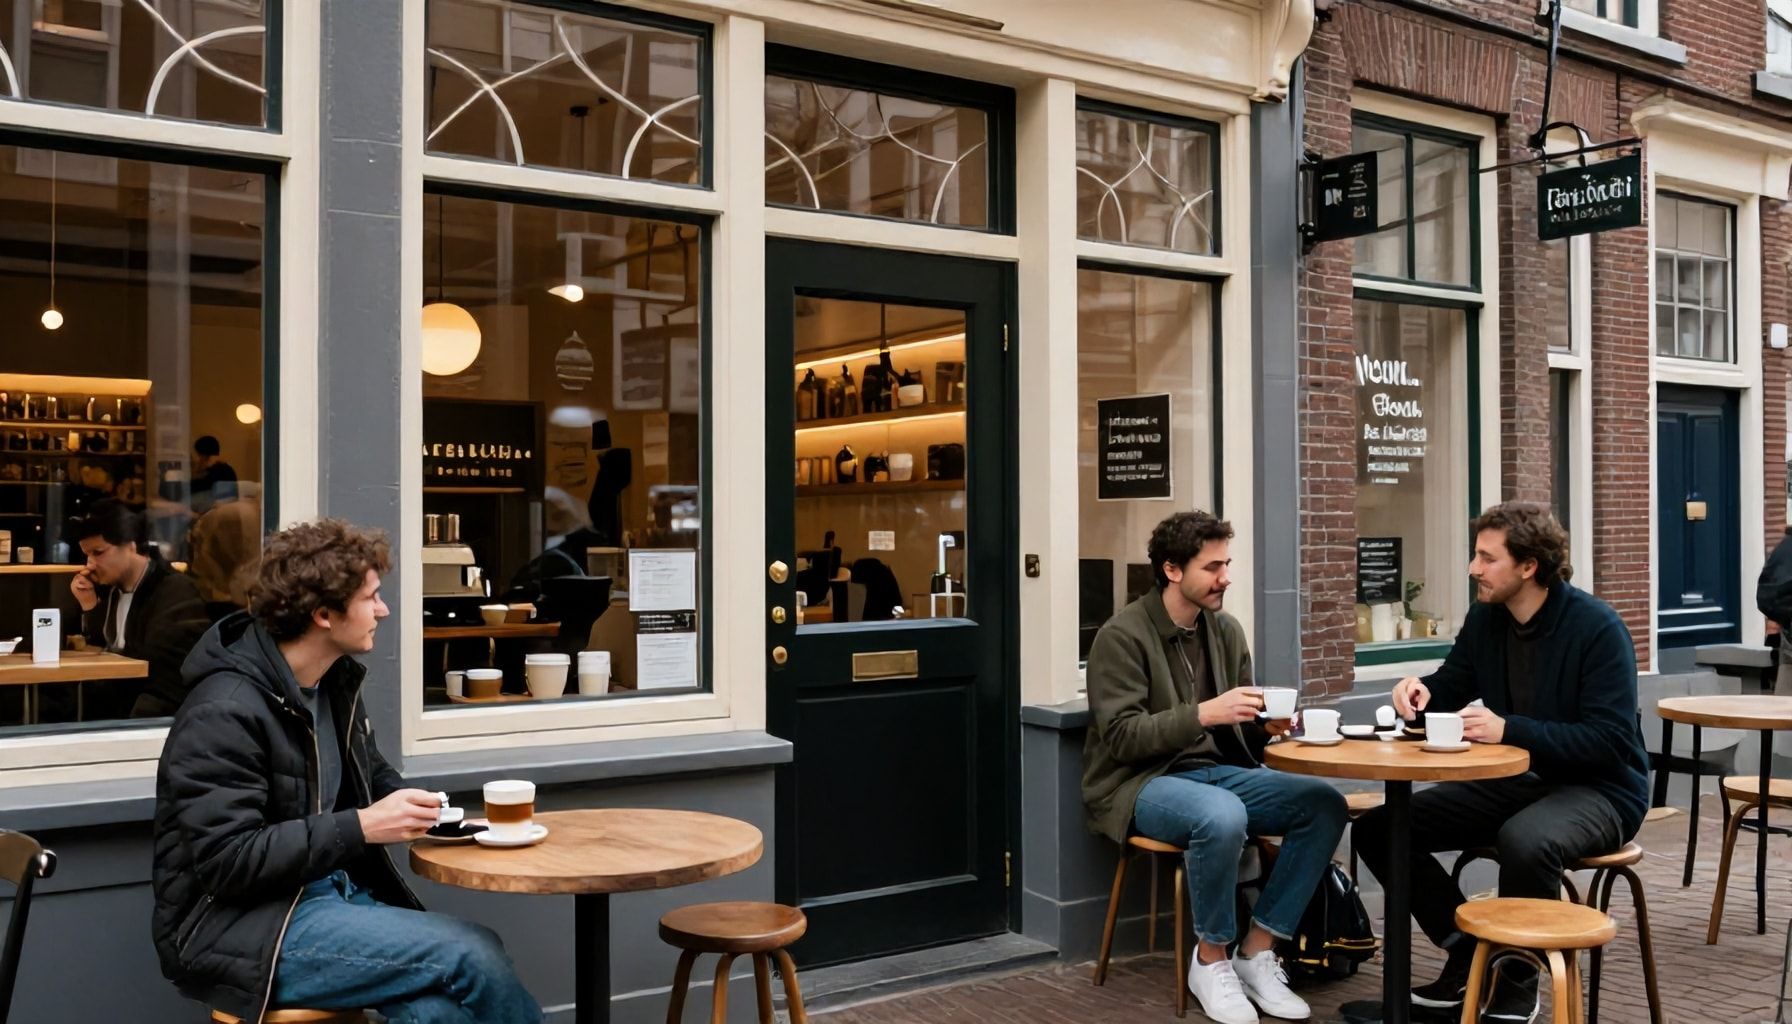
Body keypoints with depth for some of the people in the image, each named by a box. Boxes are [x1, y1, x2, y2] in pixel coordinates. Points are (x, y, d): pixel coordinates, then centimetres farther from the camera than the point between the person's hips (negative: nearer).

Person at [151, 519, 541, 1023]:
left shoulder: (335, 681, 8)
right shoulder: (226, 713, -18)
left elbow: (372, 777, 24)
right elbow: (227, 860, -22)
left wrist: (412, 806, 2)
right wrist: (362, 827, -24)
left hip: (334, 895, 8)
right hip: (241, 929, -8)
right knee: (471, 955, -22)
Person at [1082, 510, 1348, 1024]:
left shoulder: (1226, 629, 8)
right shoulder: (1123, 635, -12)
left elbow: (1238, 732, 13)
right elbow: (1122, 736, -19)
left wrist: (1265, 725, -10)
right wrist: (1204, 713, -28)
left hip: (1215, 770, 7)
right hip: (1140, 782, -7)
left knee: (1324, 805, -14)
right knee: (1223, 816, -37)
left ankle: (1257, 952, -6)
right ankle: (1211, 960, -12)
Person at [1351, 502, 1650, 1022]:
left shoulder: (1597, 628, -19)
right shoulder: (1484, 618, 1)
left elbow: (1611, 740, -24)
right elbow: (1451, 687, 15)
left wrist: (1509, 730, -31)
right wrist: (1420, 691, -10)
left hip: (1597, 788, -7)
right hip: (1512, 781, 7)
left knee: (1525, 841, -41)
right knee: (1378, 828, -7)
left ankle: (1517, 982, -15)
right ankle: (1468, 952, 5)